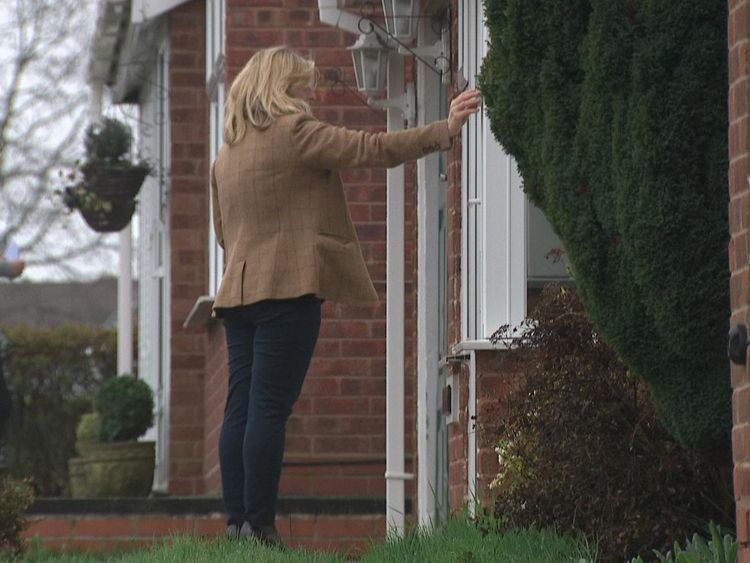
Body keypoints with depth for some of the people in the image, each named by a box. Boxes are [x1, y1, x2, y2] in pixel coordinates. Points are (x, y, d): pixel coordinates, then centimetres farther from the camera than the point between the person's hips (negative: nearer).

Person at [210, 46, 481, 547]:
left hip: (239, 291, 8)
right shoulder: (294, 132, -6)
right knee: (270, 408, -10)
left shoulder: (227, 153, 18)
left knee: (241, 408, 5)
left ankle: (237, 522, 2)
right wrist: (446, 130, -7)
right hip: (289, 286, -8)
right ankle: (259, 525, -13)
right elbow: (372, 149, -10)